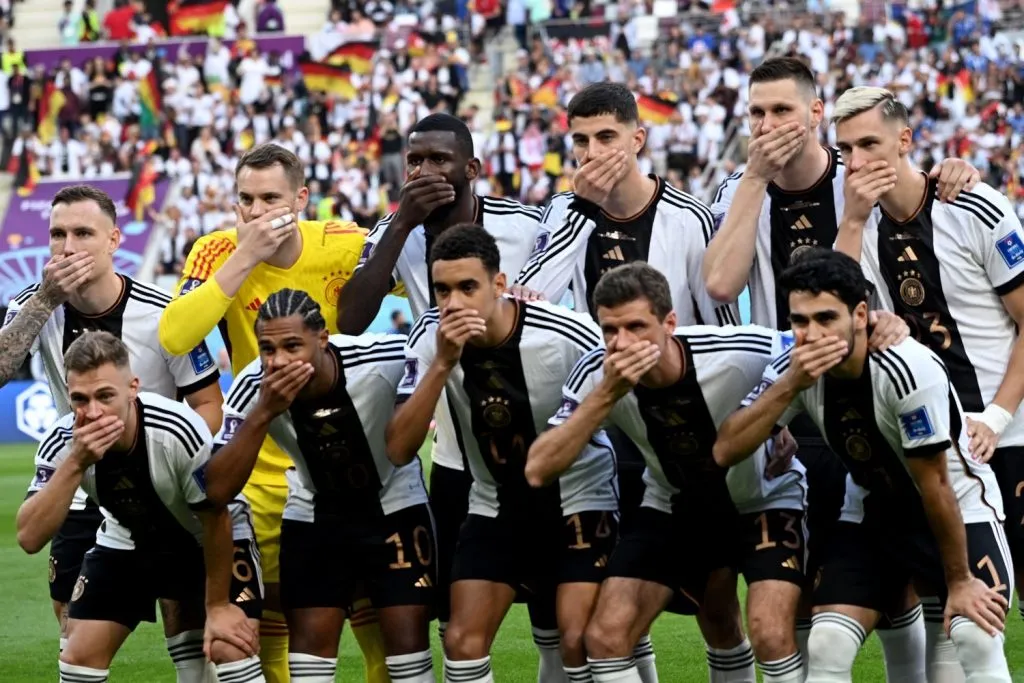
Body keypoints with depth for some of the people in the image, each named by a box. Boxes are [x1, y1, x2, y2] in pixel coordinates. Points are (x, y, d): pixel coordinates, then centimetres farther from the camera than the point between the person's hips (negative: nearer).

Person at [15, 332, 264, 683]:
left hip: (210, 540, -3)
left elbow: (215, 519, -21)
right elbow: (30, 538, -33)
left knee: (233, 650, -20)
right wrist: (75, 464, -43)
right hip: (127, 542, 3)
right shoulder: (62, 442, -25)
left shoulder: (180, 431, -35)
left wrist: (218, 606, -13)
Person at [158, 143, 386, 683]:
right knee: (267, 627, 6)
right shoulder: (217, 253, -10)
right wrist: (245, 257, -27)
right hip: (264, 472, 0)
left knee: (381, 626, 3)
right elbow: (174, 337, -26)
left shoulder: (344, 246, -9)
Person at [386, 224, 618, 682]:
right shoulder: (430, 338, -15)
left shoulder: (570, 337, -24)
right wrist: (442, 364, -32)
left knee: (580, 641, -18)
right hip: (496, 507, 3)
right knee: (463, 643, -5)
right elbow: (399, 450, -21)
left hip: (577, 501, -3)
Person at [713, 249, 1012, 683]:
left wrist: (960, 581, -14)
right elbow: (725, 452, -22)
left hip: (959, 507, -4)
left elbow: (934, 485, -22)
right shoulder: (797, 368, -16)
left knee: (978, 643, -23)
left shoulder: (909, 370, -31)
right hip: (874, 512, 4)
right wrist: (790, 385, -34)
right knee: (826, 648, -11)